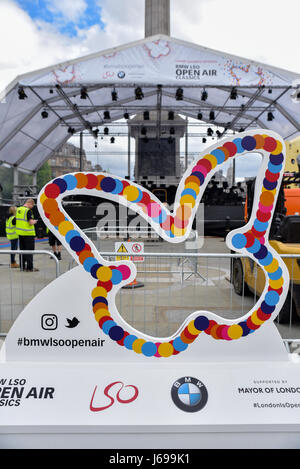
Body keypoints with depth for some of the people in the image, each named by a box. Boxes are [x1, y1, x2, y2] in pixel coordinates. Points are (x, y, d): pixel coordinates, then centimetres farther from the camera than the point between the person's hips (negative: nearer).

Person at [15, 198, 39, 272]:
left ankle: (22, 266, 21)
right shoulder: (28, 211, -16)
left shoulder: (18, 209, 9)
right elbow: (31, 222, -21)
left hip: (20, 233, 8)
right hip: (28, 233, -8)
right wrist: (35, 221, 0)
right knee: (29, 250, -1)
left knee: (22, 250, 15)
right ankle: (29, 267, 1)